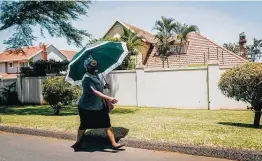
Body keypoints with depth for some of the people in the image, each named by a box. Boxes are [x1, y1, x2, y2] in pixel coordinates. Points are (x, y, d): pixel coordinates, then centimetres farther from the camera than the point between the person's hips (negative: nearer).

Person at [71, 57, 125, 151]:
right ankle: (78, 143, 30)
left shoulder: (95, 75, 5)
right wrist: (108, 98, -39)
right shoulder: (87, 78, -21)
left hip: (99, 106, 8)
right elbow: (95, 92, -31)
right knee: (84, 126, 10)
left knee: (107, 124, 3)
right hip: (87, 107, -8)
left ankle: (114, 144, 8)